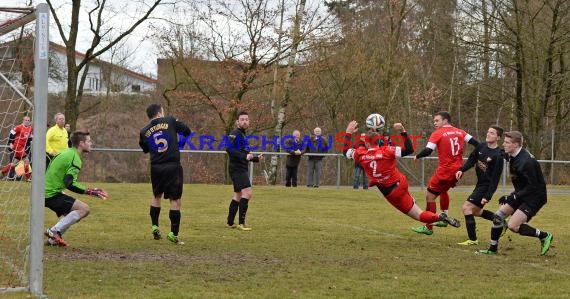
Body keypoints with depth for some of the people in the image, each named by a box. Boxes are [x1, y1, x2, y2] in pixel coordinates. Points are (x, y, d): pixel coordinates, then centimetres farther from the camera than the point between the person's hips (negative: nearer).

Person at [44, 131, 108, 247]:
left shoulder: (66, 153, 15)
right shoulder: (75, 159, -14)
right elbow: (69, 184, -23)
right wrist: (90, 191, -21)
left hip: (46, 191, 10)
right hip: (52, 194, -10)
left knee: (71, 214, 21)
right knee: (84, 209, -14)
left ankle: (53, 239, 12)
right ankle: (54, 231, -14)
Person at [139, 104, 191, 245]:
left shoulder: (144, 131, 7)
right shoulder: (170, 121, -1)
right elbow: (187, 131, 9)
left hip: (156, 168, 3)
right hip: (173, 167, -3)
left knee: (156, 196, 24)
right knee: (175, 200, 1)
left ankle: (155, 226, 21)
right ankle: (174, 233, -2)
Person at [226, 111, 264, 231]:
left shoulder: (243, 135, 21)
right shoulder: (235, 134, -9)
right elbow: (229, 149, -24)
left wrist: (256, 158, 18)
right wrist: (244, 156, -31)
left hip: (241, 170, 11)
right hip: (237, 169, -11)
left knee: (238, 195, 15)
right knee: (247, 192, -19)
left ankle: (230, 222, 22)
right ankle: (241, 223, -19)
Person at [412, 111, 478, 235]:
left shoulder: (438, 134, -8)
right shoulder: (460, 132, 9)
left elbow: (428, 151, -15)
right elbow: (474, 142, 4)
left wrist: (417, 156, 2)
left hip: (445, 171, -7)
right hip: (458, 169, 7)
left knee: (430, 196, 2)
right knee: (443, 190, 32)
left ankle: (428, 227, 3)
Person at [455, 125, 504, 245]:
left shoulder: (498, 156, -21)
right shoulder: (481, 146, -1)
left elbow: (495, 179, -21)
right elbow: (472, 160, 13)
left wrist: (488, 196, -24)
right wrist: (461, 170, -5)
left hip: (487, 185, -8)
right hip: (480, 183, 8)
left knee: (467, 207, -15)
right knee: (476, 211, 20)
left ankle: (473, 239, -11)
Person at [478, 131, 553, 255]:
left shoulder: (526, 162, -27)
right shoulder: (512, 156, 0)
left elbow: (533, 187, -26)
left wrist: (513, 197, -24)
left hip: (535, 197, -9)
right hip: (522, 194, 9)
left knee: (512, 226, -17)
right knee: (498, 215, 5)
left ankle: (544, 236, 0)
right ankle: (493, 248, 18)